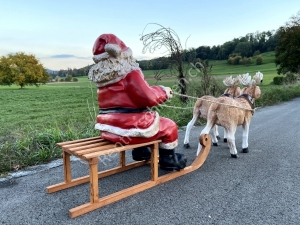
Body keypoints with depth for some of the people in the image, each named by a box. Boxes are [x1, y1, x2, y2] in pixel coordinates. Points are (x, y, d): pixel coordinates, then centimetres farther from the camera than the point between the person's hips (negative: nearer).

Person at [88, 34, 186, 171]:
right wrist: (163, 92, 3)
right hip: (128, 128, -8)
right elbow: (148, 97, -17)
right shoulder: (130, 73, -17)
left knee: (143, 119, 37)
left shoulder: (102, 77, 7)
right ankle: (168, 160, 28)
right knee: (169, 126, 12)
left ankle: (140, 152, 46)